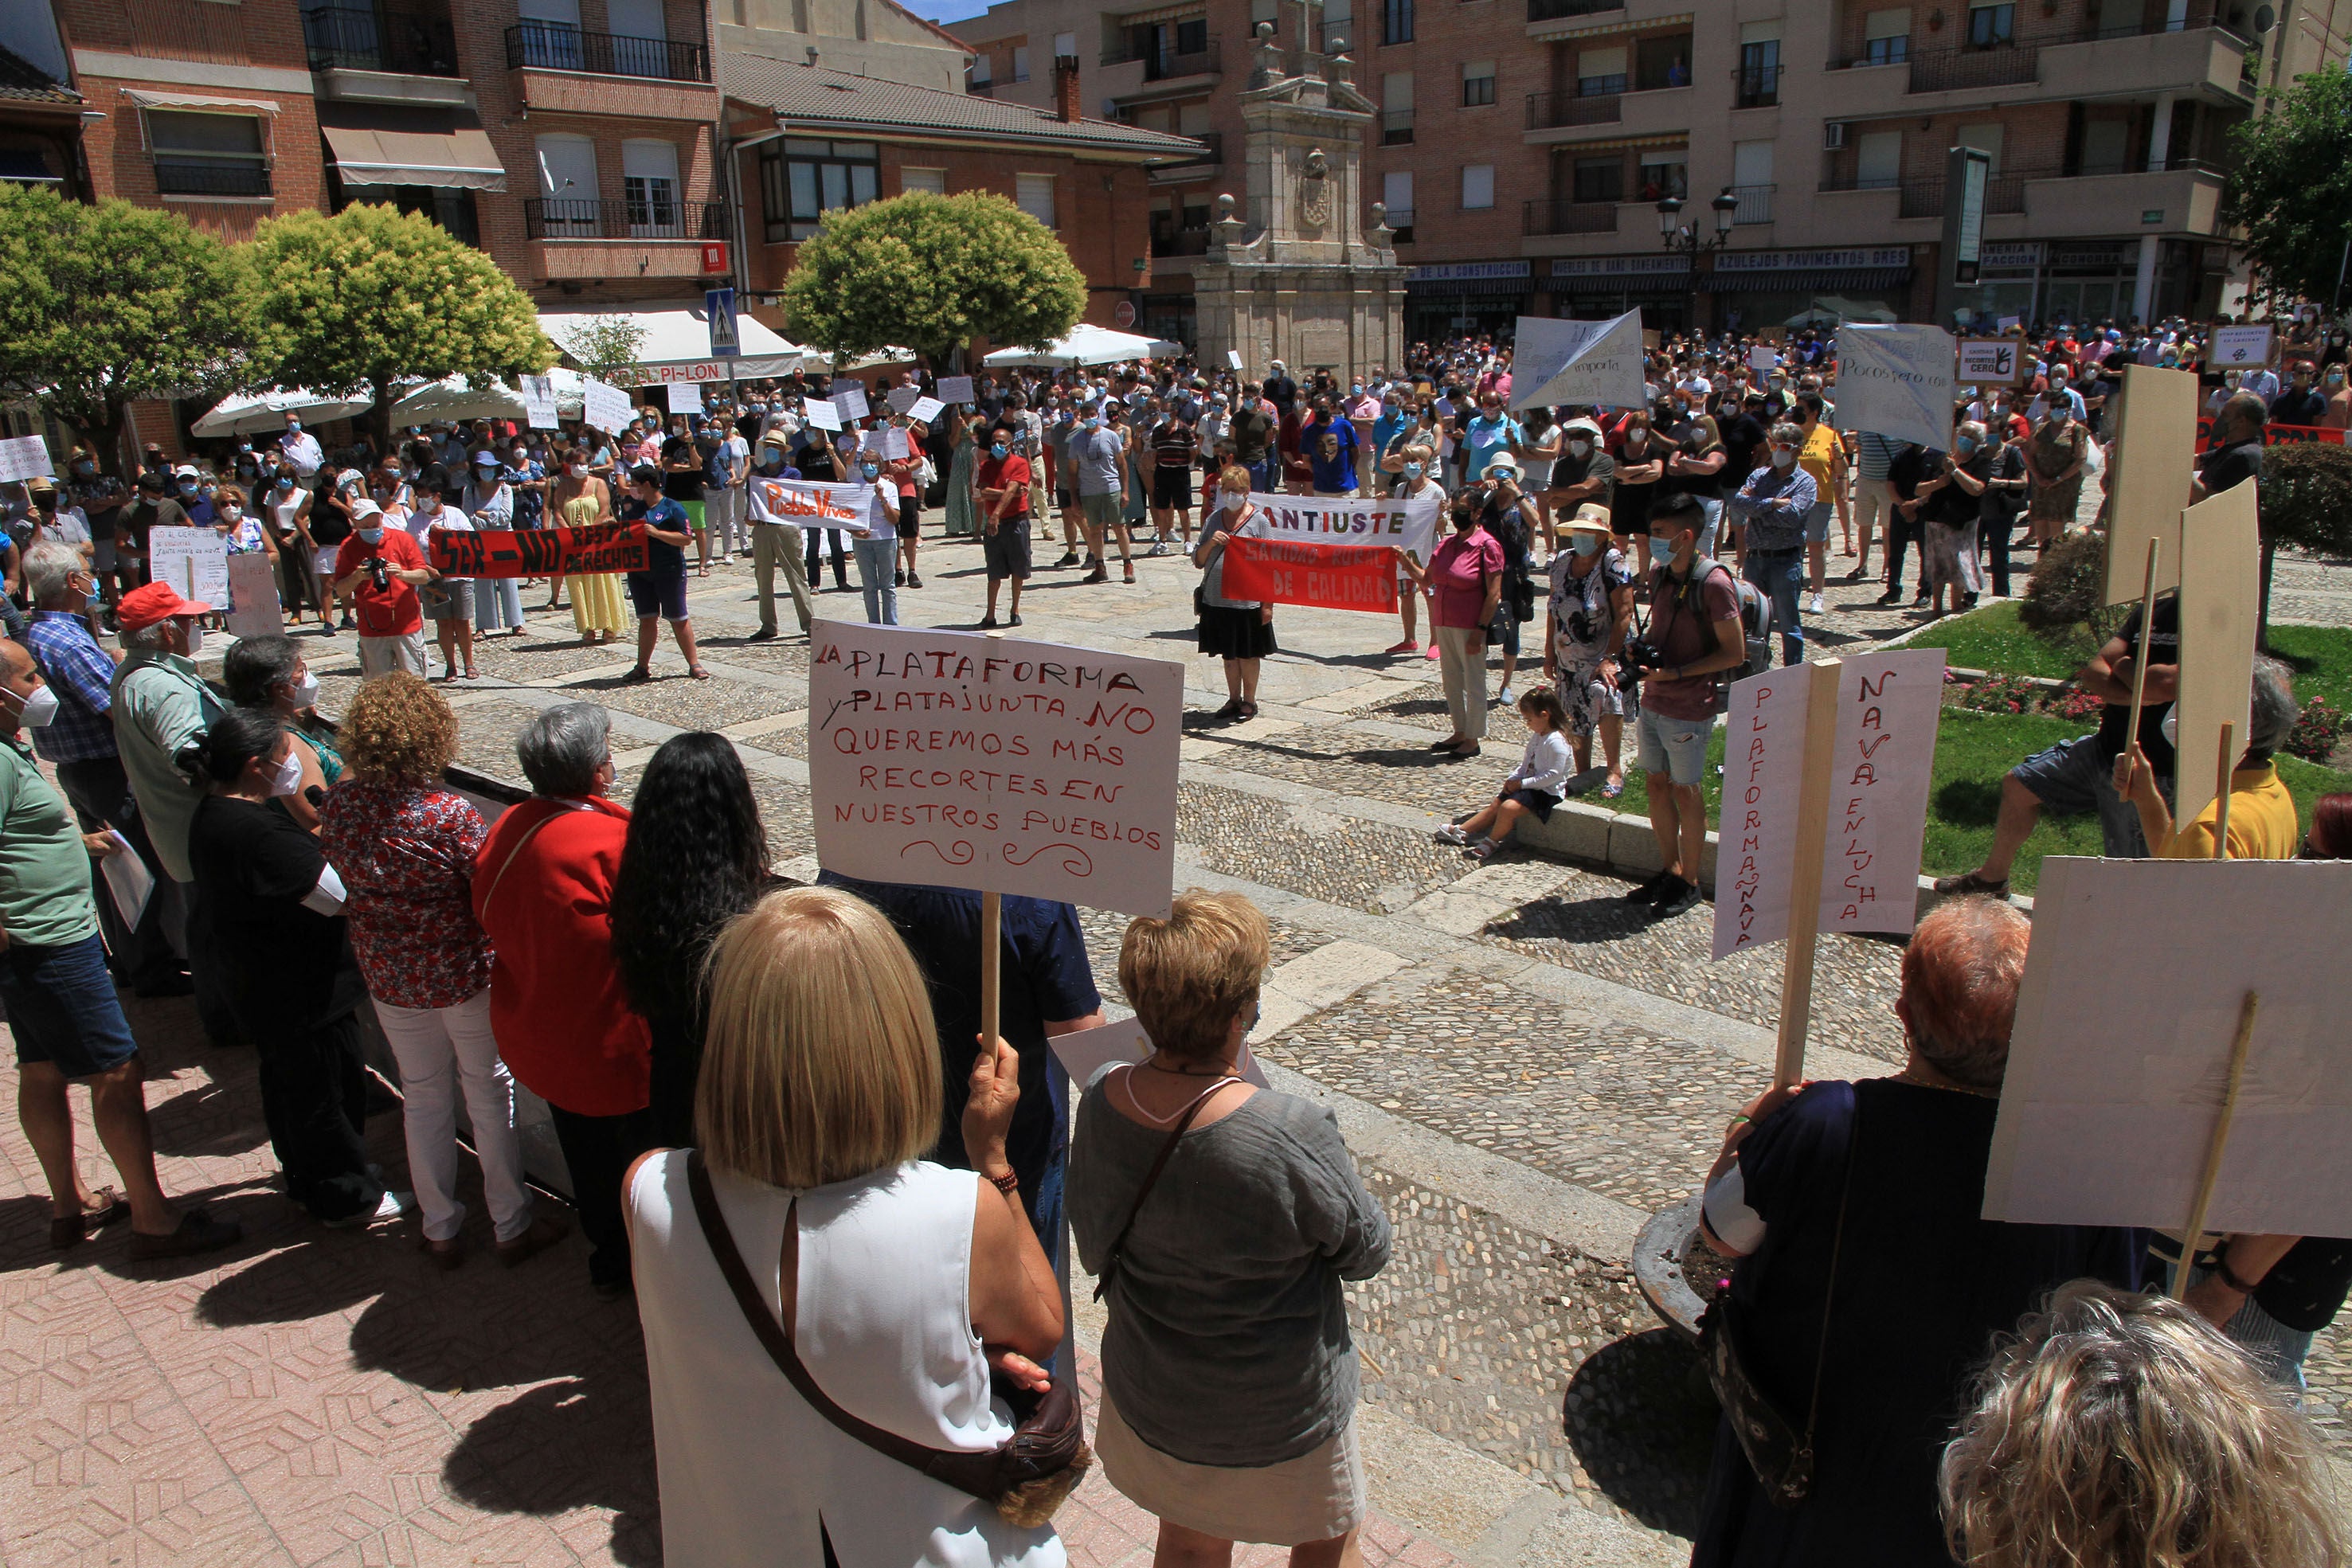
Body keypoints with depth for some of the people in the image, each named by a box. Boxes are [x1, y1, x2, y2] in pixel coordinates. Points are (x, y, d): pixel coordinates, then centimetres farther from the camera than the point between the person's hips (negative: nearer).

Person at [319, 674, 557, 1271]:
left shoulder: (338, 806, -10)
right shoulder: (450, 814, -26)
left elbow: (344, 885, 6)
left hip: (389, 979, 4)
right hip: (464, 975, -4)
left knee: (423, 1098, 19)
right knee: (490, 1097, 13)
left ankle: (440, 1231, 31)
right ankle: (512, 1226, 25)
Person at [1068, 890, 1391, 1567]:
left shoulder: (1103, 1100, -20)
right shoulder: (1291, 1136, -36)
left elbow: (1095, 1251, -3)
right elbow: (1366, 1251, -16)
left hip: (1148, 1400, 4)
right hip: (1276, 1419, -4)